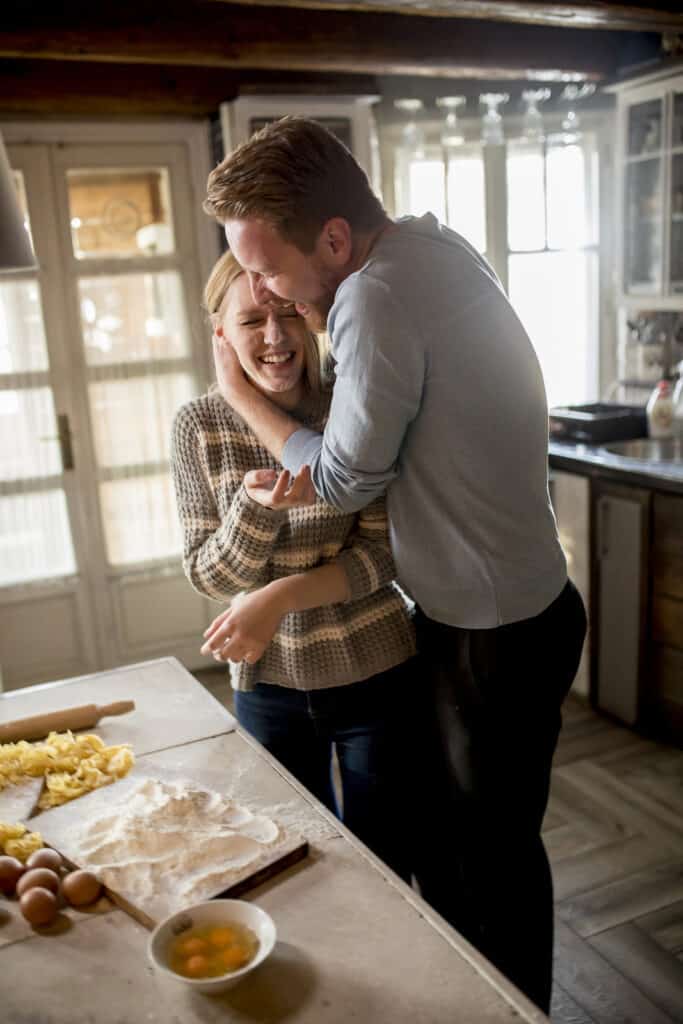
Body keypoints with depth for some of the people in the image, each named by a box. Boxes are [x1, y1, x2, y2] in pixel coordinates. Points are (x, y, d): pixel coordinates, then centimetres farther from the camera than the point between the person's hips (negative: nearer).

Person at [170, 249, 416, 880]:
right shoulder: (200, 426, -9)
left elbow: (383, 551, -11)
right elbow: (209, 575, -8)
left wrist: (281, 596, -24)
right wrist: (256, 505, -27)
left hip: (375, 675, -1)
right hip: (269, 684, 2)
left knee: (381, 862, 15)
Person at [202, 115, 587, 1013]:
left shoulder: (377, 300, -29)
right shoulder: (430, 243, 1)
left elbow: (345, 480, -18)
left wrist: (238, 392, -6)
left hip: (498, 634, -9)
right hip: (462, 613, 9)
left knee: (494, 847, 13)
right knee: (438, 820, 23)